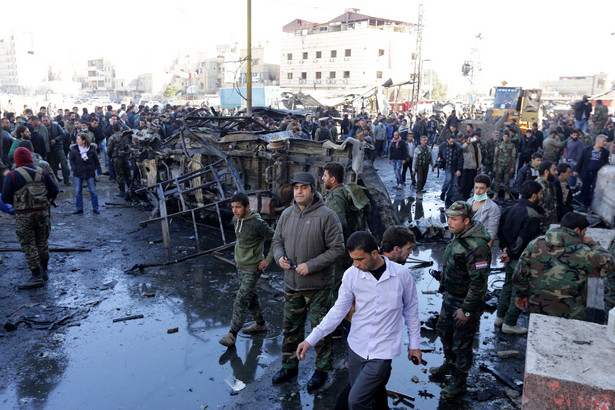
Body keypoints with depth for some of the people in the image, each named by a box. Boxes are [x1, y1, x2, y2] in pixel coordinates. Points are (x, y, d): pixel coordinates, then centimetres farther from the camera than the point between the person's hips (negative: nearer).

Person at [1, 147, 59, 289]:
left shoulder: (12, 176, -8)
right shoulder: (42, 172, 2)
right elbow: (54, 190, 7)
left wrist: (16, 202, 12)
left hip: (23, 215, -4)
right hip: (42, 212, 4)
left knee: (28, 246, 2)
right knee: (42, 243, 16)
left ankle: (37, 277, 1)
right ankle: (44, 271, 27)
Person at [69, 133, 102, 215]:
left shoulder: (92, 149, -5)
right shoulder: (74, 149, -4)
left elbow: (96, 160, 2)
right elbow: (71, 159, 6)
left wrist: (99, 171, -1)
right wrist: (74, 168, -9)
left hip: (90, 173, -1)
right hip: (78, 173, 1)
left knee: (93, 191, 3)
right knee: (78, 191, 7)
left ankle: (95, 208, 12)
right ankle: (79, 208, 17)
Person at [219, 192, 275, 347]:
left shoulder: (257, 223, -23)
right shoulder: (236, 220, 1)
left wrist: (268, 260, -15)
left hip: (252, 268, -8)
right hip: (240, 265, 8)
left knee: (241, 300, -7)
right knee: (250, 296, 19)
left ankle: (232, 334, 2)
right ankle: (260, 324, 35)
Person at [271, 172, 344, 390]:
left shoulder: (326, 216, -15)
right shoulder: (287, 214, 3)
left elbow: (337, 249, -15)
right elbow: (277, 240, 14)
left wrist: (311, 265, -21)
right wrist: (279, 256, -7)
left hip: (318, 286, -5)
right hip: (291, 284, 5)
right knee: (290, 327, 18)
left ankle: (322, 369, 28)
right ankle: (289, 366, 37)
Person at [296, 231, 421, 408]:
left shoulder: (401, 274, -12)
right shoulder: (351, 275, -9)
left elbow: (411, 310, 2)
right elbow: (339, 310, -2)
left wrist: (414, 344, 8)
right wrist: (311, 339, -7)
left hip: (382, 351, -3)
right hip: (356, 347, 3)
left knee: (356, 401, -9)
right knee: (368, 395, 15)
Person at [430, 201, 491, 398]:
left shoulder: (476, 247, -30)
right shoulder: (458, 237, 2)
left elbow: (479, 282, -28)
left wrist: (466, 310, -23)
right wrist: (444, 285, 20)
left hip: (466, 302, -10)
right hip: (450, 297, 10)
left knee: (461, 344, 7)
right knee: (444, 330, 26)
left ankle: (460, 382, 28)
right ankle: (450, 363, 51)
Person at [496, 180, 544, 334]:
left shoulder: (512, 208, 4)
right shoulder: (532, 215, -22)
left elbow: (500, 229, 8)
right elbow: (523, 239, -26)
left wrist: (505, 247, 4)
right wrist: (511, 254, -16)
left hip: (510, 258, 8)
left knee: (508, 285, 22)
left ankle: (500, 317, 32)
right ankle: (509, 324, 14)